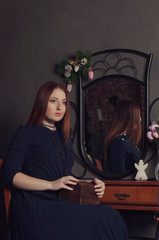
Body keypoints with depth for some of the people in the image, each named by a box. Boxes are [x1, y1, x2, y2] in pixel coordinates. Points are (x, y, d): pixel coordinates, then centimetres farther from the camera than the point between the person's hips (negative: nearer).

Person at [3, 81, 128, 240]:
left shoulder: (64, 137, 24)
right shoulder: (26, 133, 3)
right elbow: (10, 175, -7)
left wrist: (93, 186, 7)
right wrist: (51, 184, -15)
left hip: (60, 204, 7)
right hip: (34, 207, -7)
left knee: (111, 217, -22)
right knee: (108, 219, -24)